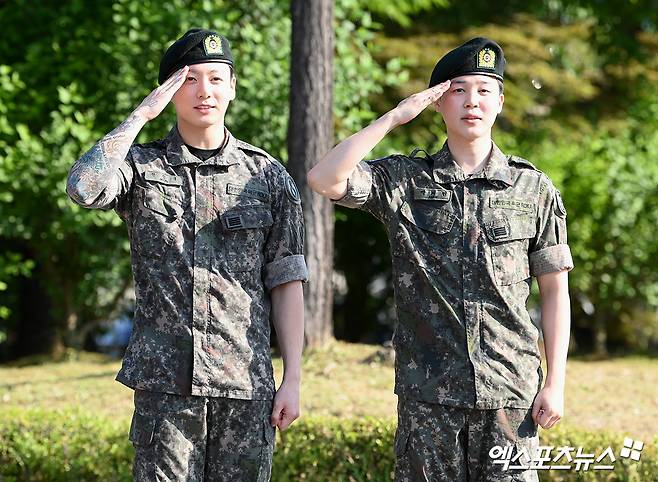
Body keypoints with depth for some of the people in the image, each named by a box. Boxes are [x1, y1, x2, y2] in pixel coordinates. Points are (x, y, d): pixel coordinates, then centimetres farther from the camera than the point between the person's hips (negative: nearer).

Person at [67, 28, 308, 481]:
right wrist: (142, 115, -11)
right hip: (164, 380, -1)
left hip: (246, 382, 1)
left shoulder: (268, 176, 7)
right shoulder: (142, 166, 5)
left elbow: (286, 284, 6)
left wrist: (292, 379, 1)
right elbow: (83, 188, -18)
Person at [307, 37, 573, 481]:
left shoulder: (534, 189, 6)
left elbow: (555, 291, 7)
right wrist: (395, 117, -9)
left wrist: (555, 383, 0)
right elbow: (324, 179, -12)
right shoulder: (405, 180, 5)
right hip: (428, 393, 0)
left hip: (511, 391, 0)